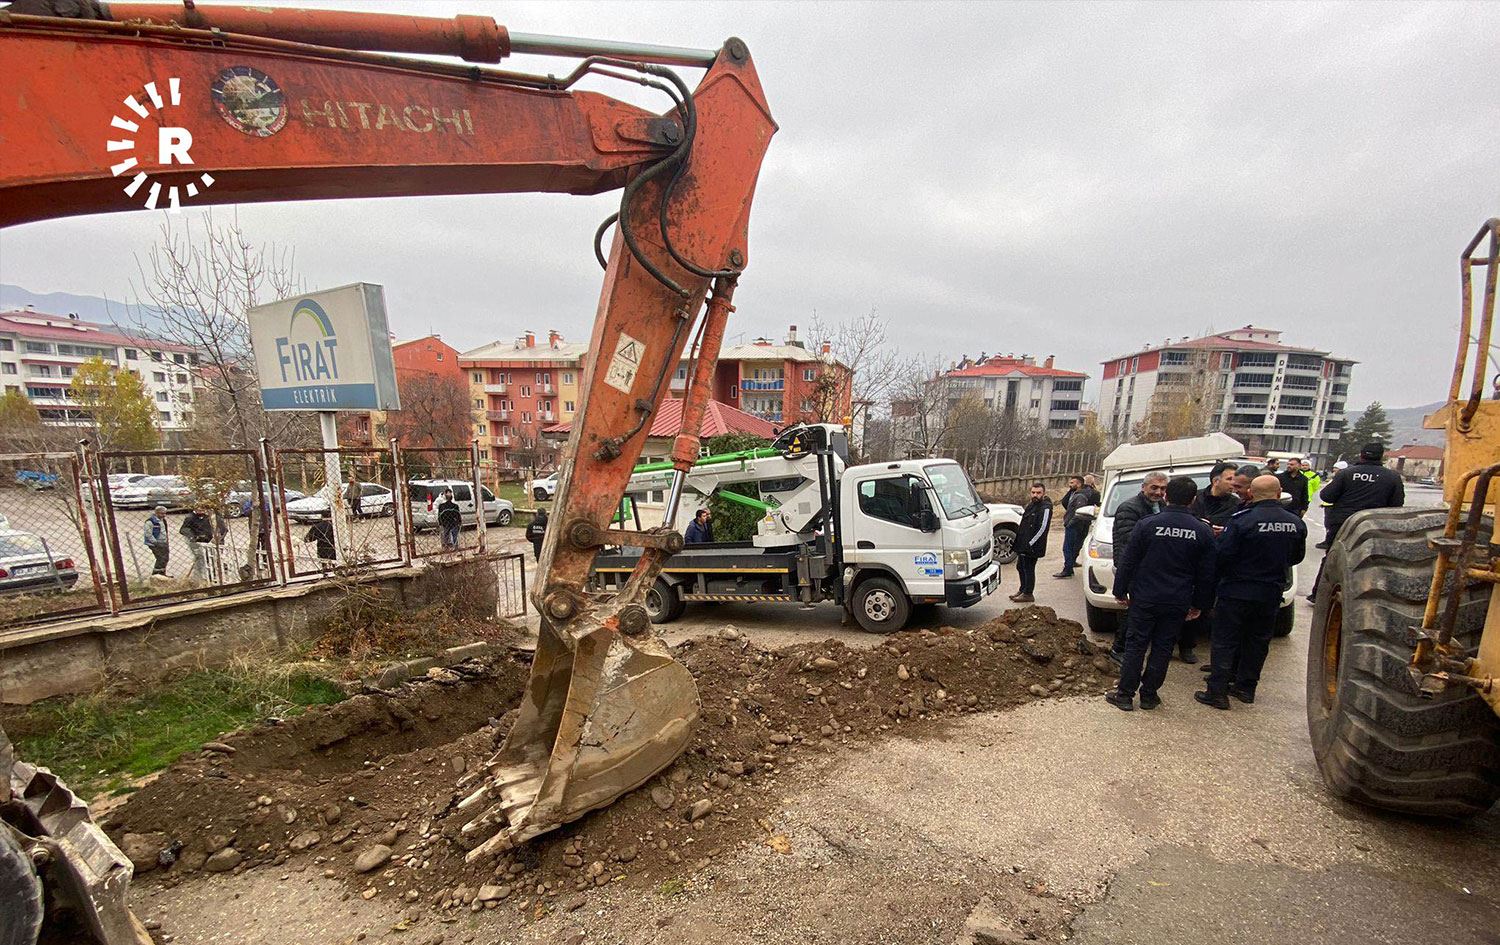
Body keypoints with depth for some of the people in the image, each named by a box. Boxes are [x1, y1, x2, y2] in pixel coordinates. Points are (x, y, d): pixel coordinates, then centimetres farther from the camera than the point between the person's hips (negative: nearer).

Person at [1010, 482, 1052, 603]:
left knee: (1028, 569, -1)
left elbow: (1042, 528, -21)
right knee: (1020, 567, 18)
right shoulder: (1031, 505, 14)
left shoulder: (1045, 508, -15)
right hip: (1023, 544, 9)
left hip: (1032, 547, -9)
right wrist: (1019, 541, 16)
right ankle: (1023, 590, 32)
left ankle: (1028, 594, 10)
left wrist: (1030, 543, -20)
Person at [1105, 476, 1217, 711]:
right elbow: (1206, 574, 4)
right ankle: (1149, 695, 20)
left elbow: (1128, 562, -6)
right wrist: (1199, 604, 14)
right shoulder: (1203, 531, -3)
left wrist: (1120, 591, 4)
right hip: (1178, 603, 2)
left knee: (1135, 646, 6)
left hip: (1144, 599, -2)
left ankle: (1124, 694, 11)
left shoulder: (1147, 524, -10)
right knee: (1163, 648, 12)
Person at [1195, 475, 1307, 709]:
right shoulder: (1296, 524, -1)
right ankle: (1245, 688, 28)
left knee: (1225, 642, 2)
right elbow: (1296, 557, 12)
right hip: (1271, 593, 5)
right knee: (1257, 641, 17)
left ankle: (1217, 691, 4)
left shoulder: (1242, 520, -20)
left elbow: (1223, 554, -19)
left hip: (1237, 591, -5)